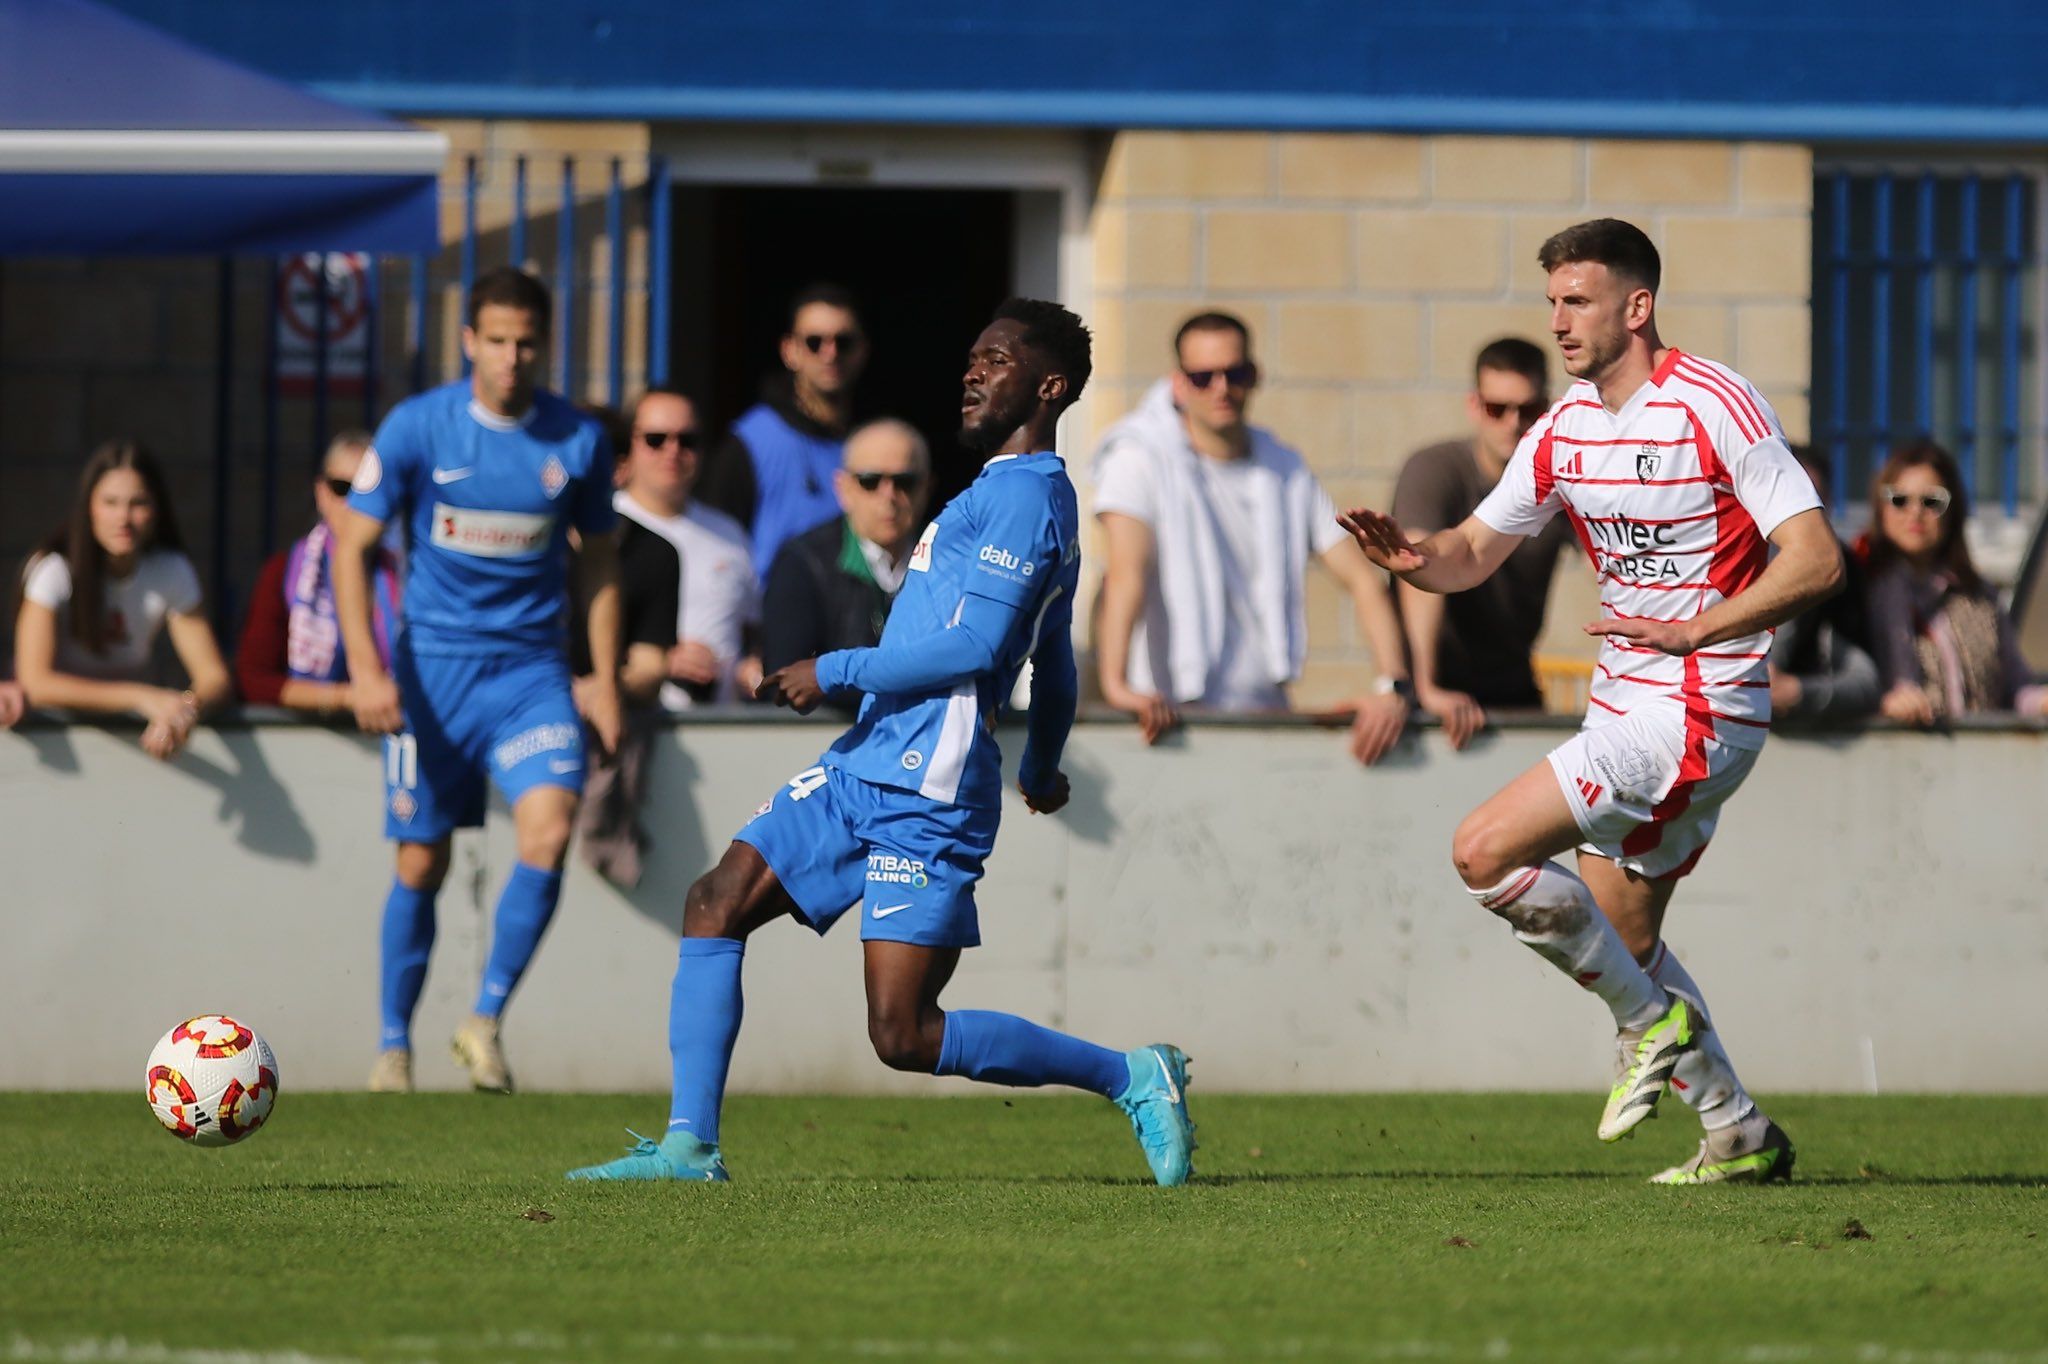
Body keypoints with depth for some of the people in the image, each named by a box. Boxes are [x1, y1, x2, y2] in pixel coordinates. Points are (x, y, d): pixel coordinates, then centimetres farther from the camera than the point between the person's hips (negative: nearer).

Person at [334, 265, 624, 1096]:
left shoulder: (576, 441, -1)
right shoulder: (416, 428, -6)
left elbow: (599, 559, 13)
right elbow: (353, 545, -4)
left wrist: (605, 680, 10)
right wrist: (365, 669, -15)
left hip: (531, 669, 1)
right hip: (433, 668, -1)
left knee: (549, 828, -21)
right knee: (421, 864, 3)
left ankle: (486, 1021, -7)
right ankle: (394, 1043, 21)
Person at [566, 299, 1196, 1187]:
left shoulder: (1023, 495, -12)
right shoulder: (1021, 495, 20)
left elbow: (977, 646, -21)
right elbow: (1055, 670, 30)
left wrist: (835, 671, -14)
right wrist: (1041, 770, 47)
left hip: (924, 796, -10)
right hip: (864, 769, 10)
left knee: (903, 1037, -11)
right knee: (716, 905, 4)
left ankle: (1131, 1078, 2)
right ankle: (689, 1145, 2)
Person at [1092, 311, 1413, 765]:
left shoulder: (1285, 470, 12)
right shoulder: (1140, 459, -3)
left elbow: (1362, 578, 8)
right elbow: (1126, 571, -19)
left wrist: (1393, 688, -8)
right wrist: (1115, 685, -34)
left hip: (1264, 710, 4)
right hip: (1171, 713, -4)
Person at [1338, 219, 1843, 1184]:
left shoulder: (1713, 404, -15)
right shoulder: (1567, 426, 9)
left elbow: (1817, 560, -19)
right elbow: (1477, 550, 16)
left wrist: (1694, 630, -28)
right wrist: (1414, 557, -8)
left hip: (1694, 712, -9)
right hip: (1629, 706, 9)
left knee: (1485, 851, -16)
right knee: (1623, 941, 14)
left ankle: (1651, 1022, -1)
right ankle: (1741, 1138, 23)